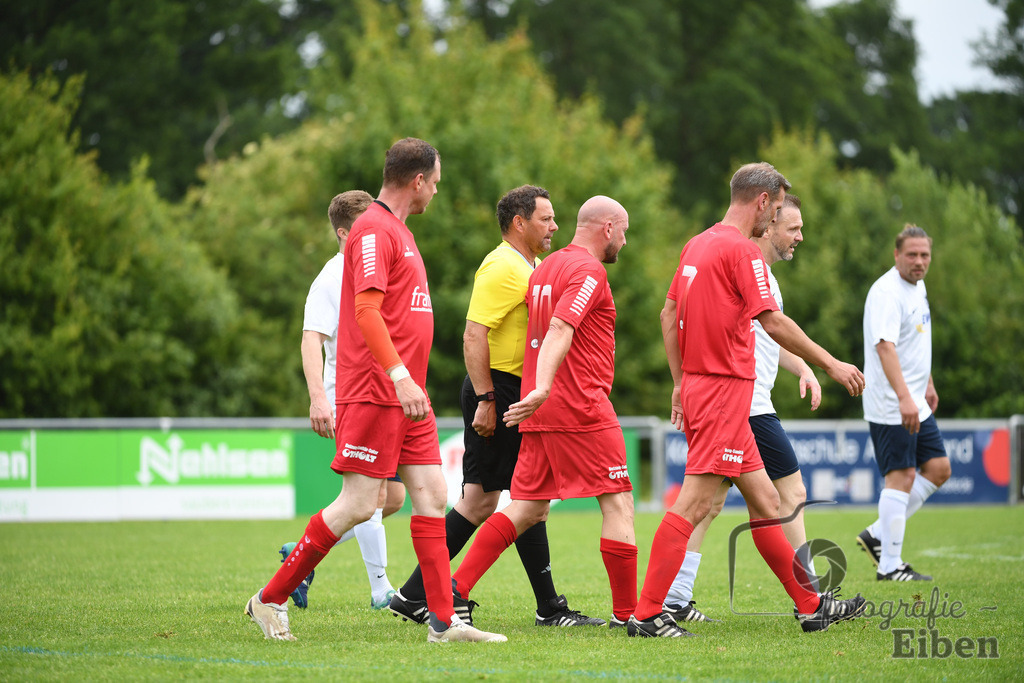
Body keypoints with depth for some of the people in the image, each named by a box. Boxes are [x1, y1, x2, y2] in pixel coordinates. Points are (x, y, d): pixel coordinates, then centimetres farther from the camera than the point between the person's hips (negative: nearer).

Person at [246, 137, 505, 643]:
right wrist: (399, 376, -27)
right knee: (358, 505, -8)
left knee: (431, 494, 3)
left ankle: (443, 621, 2)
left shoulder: (398, 231, 19)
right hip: (373, 392, -10)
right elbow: (366, 309, -21)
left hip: (406, 393, 10)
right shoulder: (374, 230, -11)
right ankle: (270, 600, 2)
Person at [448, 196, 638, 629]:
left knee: (527, 508, 9)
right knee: (618, 503, -3)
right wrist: (543, 388, -35)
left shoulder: (546, 268, 19)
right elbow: (560, 331, -24)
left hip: (543, 413, 9)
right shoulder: (588, 271, -10)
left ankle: (456, 586, 0)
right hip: (582, 407, -9)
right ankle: (627, 611, -3)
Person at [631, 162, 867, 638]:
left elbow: (669, 314, 19)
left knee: (764, 500, 14)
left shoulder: (697, 245, 15)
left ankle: (810, 606, 20)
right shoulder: (742, 250, -12)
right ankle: (646, 614, -11)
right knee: (693, 504, -10)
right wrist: (830, 365, -7)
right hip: (725, 389, -10)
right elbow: (772, 322, -16)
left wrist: (680, 381, 22)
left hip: (698, 384, 10)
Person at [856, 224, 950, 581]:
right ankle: (890, 565, -2)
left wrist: (928, 384, 30)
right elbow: (885, 347, -29)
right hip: (890, 406, -10)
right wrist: (904, 397, -38)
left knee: (938, 468, 8)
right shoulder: (887, 292, -18)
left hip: (916, 403, 10)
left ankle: (878, 535, 15)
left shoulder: (918, 287, 13)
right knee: (901, 476, -8)